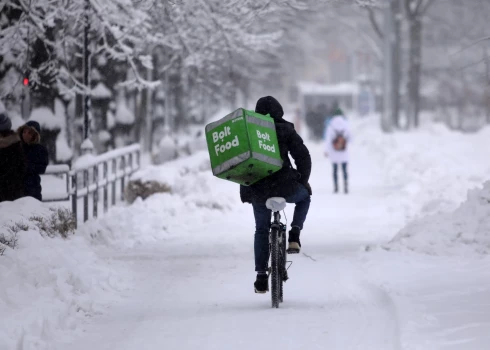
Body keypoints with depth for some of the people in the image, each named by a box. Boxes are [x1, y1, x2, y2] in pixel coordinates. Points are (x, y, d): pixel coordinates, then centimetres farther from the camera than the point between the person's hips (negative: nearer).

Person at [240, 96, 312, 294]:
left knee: (261, 230, 18)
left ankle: (261, 278, 13)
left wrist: (246, 184, 19)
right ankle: (294, 236, 10)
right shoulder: (286, 130, -1)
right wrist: (303, 180, 10)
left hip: (257, 189, 3)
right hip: (284, 187, -2)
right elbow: (303, 156, -3)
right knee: (304, 196, 30)